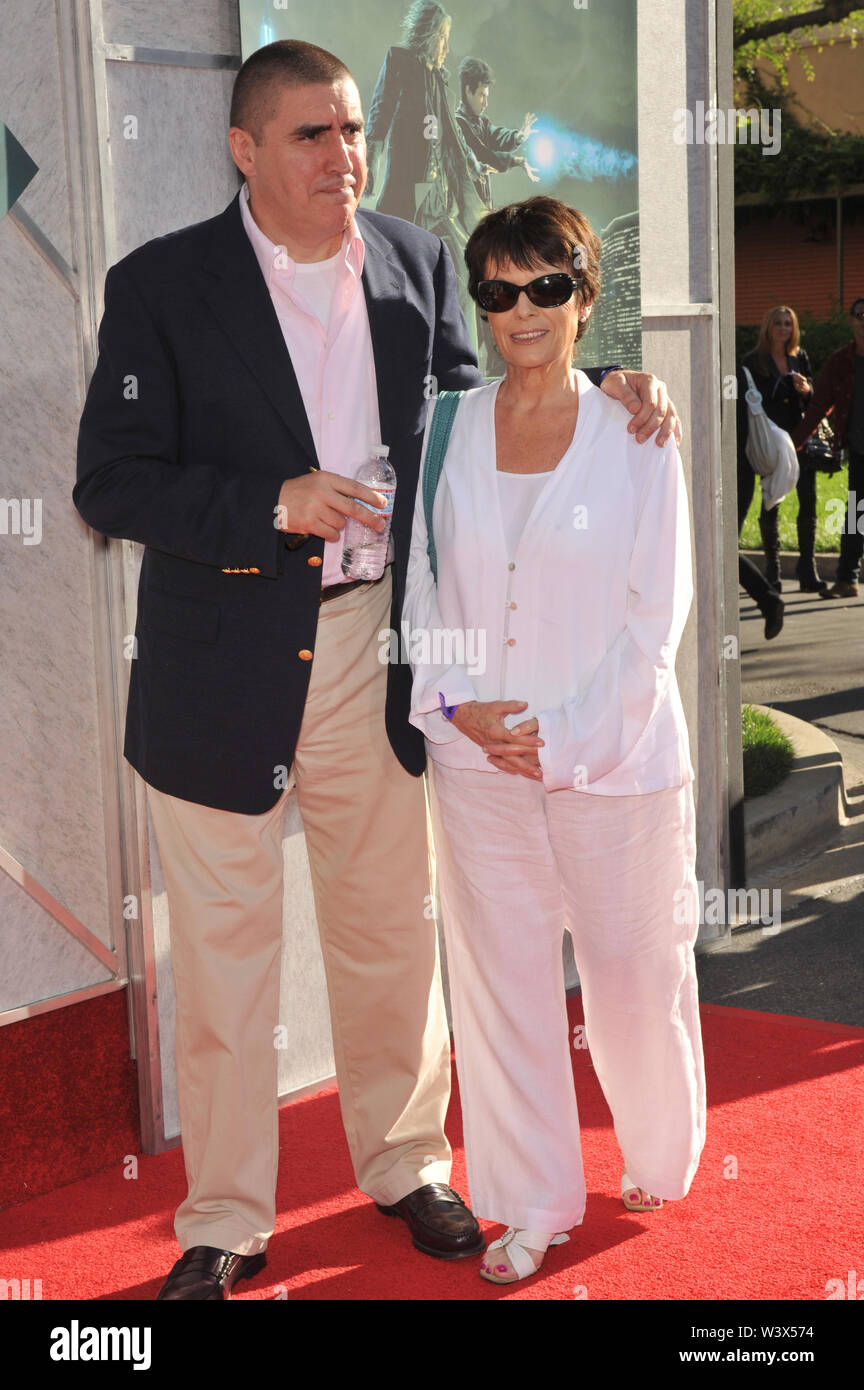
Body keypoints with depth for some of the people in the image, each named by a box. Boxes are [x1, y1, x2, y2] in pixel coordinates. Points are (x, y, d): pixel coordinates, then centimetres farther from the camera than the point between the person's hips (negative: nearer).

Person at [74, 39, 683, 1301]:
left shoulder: (419, 263, 3)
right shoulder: (162, 285, -8)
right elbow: (111, 484, -9)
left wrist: (601, 396, 0)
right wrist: (272, 508, -20)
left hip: (372, 643, 3)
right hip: (222, 664, -3)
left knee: (391, 926, 16)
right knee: (225, 951, 8)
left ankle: (404, 1161, 37)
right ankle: (225, 1222, 25)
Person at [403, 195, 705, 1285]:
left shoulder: (636, 440, -6)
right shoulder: (446, 432, 2)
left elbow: (653, 621, -6)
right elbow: (417, 583, 7)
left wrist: (565, 740, -12)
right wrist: (452, 704, -7)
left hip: (615, 759, -2)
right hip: (476, 759, 3)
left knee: (633, 976, 9)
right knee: (499, 981, 9)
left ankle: (660, 1158, 37)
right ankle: (532, 1205, 25)